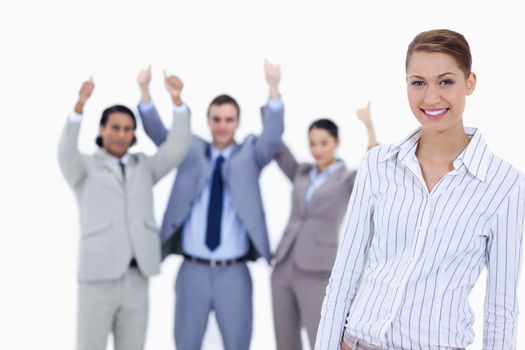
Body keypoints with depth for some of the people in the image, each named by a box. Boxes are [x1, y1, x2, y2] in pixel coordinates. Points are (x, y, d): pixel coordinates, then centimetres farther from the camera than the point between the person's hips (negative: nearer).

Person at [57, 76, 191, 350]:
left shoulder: (143, 167, 16)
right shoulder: (85, 168, 5)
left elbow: (177, 150, 2)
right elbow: (66, 153, -18)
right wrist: (79, 106, -34)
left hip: (136, 280, 4)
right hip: (98, 279, -3)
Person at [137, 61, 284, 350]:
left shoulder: (250, 154, 5)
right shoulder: (192, 151, 8)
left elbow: (273, 137, -13)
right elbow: (158, 134, -3)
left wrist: (274, 89, -29)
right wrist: (146, 93, -20)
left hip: (234, 274, -1)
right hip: (193, 271, 1)